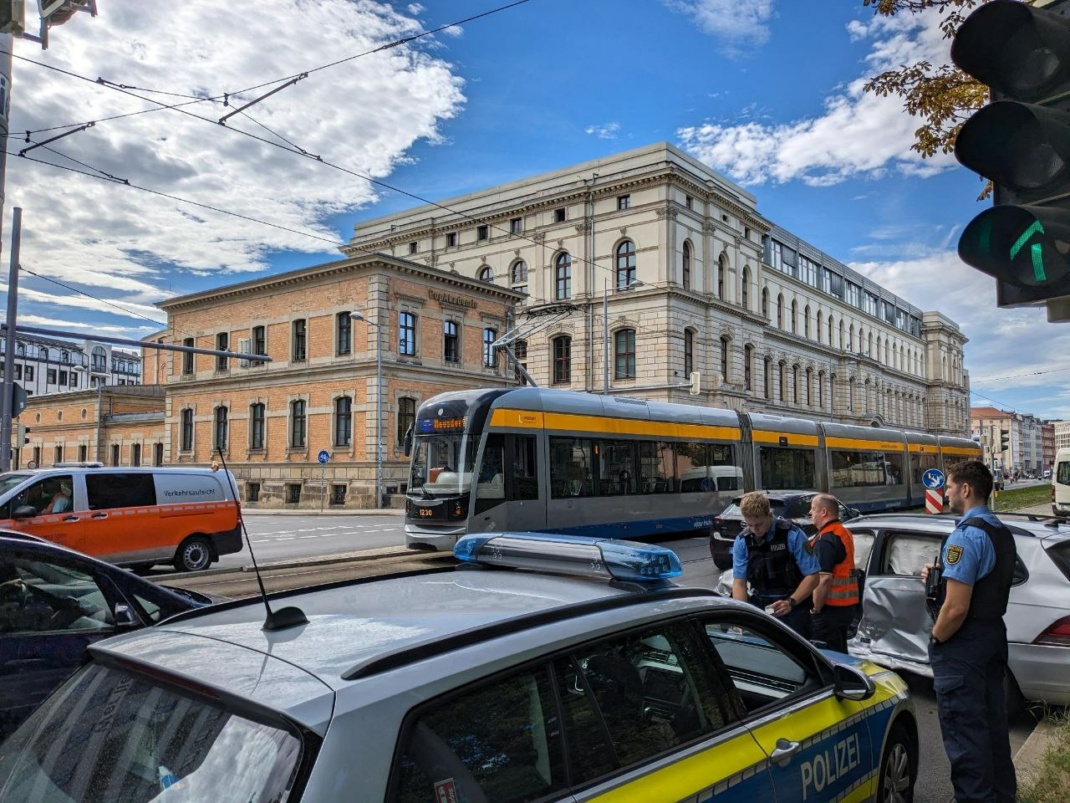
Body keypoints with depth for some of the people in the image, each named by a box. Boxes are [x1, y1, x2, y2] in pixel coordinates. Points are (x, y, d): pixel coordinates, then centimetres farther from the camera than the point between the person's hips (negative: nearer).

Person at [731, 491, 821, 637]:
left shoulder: (793, 535, -11)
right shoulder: (742, 541, -2)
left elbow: (812, 576, -9)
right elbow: (739, 582, -2)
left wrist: (791, 602, -20)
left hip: (793, 608, -2)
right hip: (759, 607, 3)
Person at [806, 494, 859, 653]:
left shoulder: (825, 539, -19)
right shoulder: (845, 533, 13)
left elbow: (824, 578, -26)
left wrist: (816, 608, -18)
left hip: (831, 608, -10)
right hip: (847, 605, 10)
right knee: (840, 652, 19)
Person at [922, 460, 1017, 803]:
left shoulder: (965, 536, -23)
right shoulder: (1002, 533, 8)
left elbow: (956, 608, -26)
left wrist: (936, 638, -9)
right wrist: (940, 575, 9)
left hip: (963, 645, -10)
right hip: (994, 634, 10)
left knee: (963, 727, 1)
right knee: (993, 720, 21)